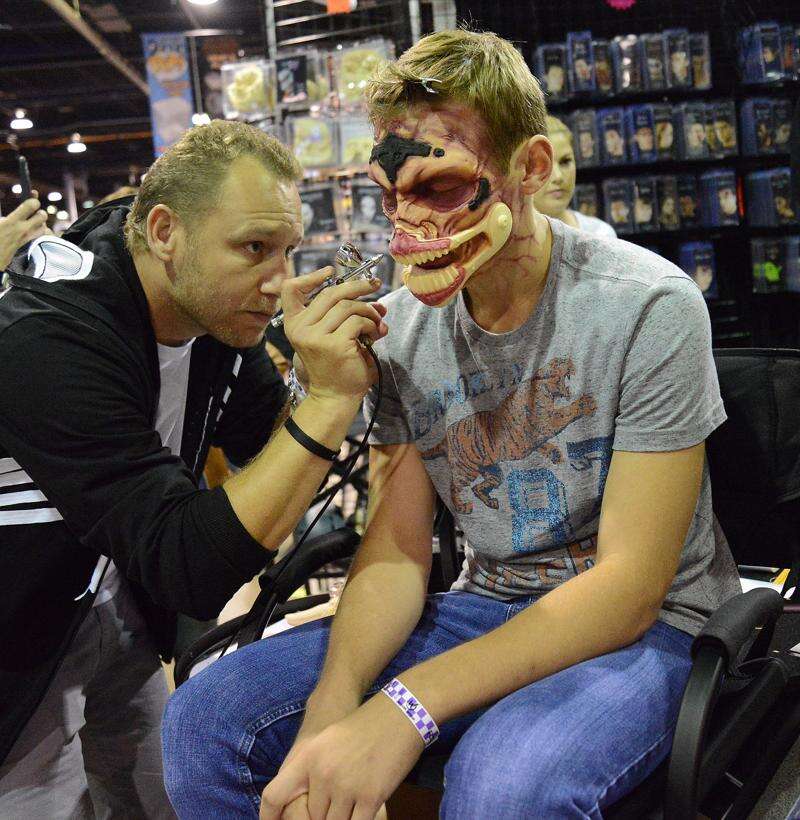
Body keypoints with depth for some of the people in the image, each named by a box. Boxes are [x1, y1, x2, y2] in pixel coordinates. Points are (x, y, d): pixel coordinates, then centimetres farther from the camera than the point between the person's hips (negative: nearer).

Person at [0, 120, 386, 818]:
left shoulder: (218, 307, -10)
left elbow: (275, 455, -1)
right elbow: (190, 571, -35)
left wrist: (342, 372, -19)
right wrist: (332, 399, -39)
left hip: (118, 615, 7)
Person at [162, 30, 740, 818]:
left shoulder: (647, 308, -17)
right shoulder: (399, 327, -2)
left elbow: (630, 584, -21)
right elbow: (397, 551, -2)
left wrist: (404, 708, -30)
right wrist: (332, 705, -23)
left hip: (648, 625, -3)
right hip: (488, 606, 4)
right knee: (204, 720, -13)